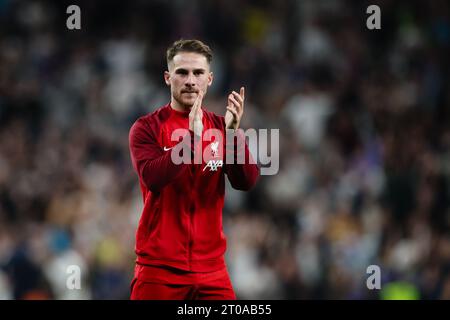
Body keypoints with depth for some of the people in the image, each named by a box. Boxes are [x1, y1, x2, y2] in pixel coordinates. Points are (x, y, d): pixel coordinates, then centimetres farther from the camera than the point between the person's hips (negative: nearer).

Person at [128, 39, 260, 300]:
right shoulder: (147, 128, -1)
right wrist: (192, 137, -27)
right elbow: (152, 179, -18)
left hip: (211, 268, 3)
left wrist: (233, 132, -18)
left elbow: (246, 182, -4)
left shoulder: (221, 127, 9)